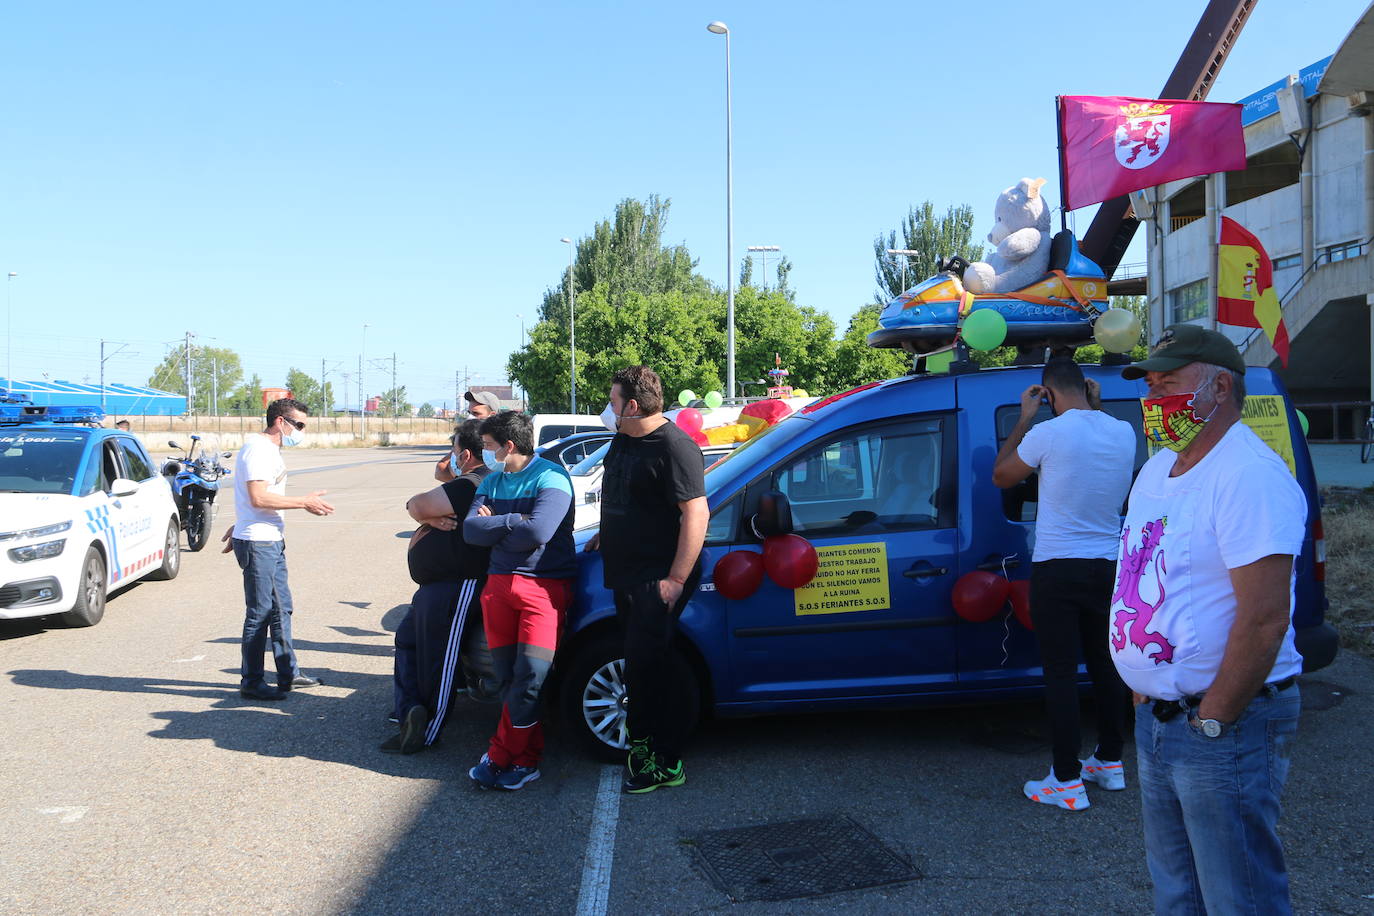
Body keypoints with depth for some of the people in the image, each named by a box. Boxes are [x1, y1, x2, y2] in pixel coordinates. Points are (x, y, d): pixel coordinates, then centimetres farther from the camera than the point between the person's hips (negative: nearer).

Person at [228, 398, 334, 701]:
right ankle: (251, 683, 6)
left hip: (271, 542, 10)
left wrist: (238, 528, 29)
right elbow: (259, 497, -25)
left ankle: (288, 673, 22)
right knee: (260, 614, -4)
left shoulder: (269, 450, 17)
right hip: (257, 544, -10)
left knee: (282, 608, 14)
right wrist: (304, 502, -20)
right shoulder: (257, 449, -15)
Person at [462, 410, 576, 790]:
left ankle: (500, 756, 2)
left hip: (544, 584, -6)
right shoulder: (492, 482, 14)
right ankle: (525, 758, 15)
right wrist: (513, 522, -10)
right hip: (499, 583, 6)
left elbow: (538, 531, -21)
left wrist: (493, 527, -5)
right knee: (507, 677, 5)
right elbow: (470, 530, 2)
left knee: (529, 676, -11)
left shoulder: (550, 477, -7)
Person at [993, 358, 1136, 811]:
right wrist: (1094, 407, 19)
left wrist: (1024, 418, 4)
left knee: (1060, 673, 0)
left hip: (1057, 572, -6)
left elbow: (1001, 476, -1)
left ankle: (1067, 782, 4)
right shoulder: (1123, 433, 1)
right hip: (1108, 567, 6)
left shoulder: (1049, 433, -16)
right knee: (1105, 666, 17)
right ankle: (1110, 763, 30)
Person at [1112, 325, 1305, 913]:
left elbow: (1265, 618, -25)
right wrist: (1144, 690, 12)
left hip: (1225, 724, -9)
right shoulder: (1157, 469, 11)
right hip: (1157, 717, 9)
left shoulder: (1249, 475, -19)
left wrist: (1212, 720, -19)